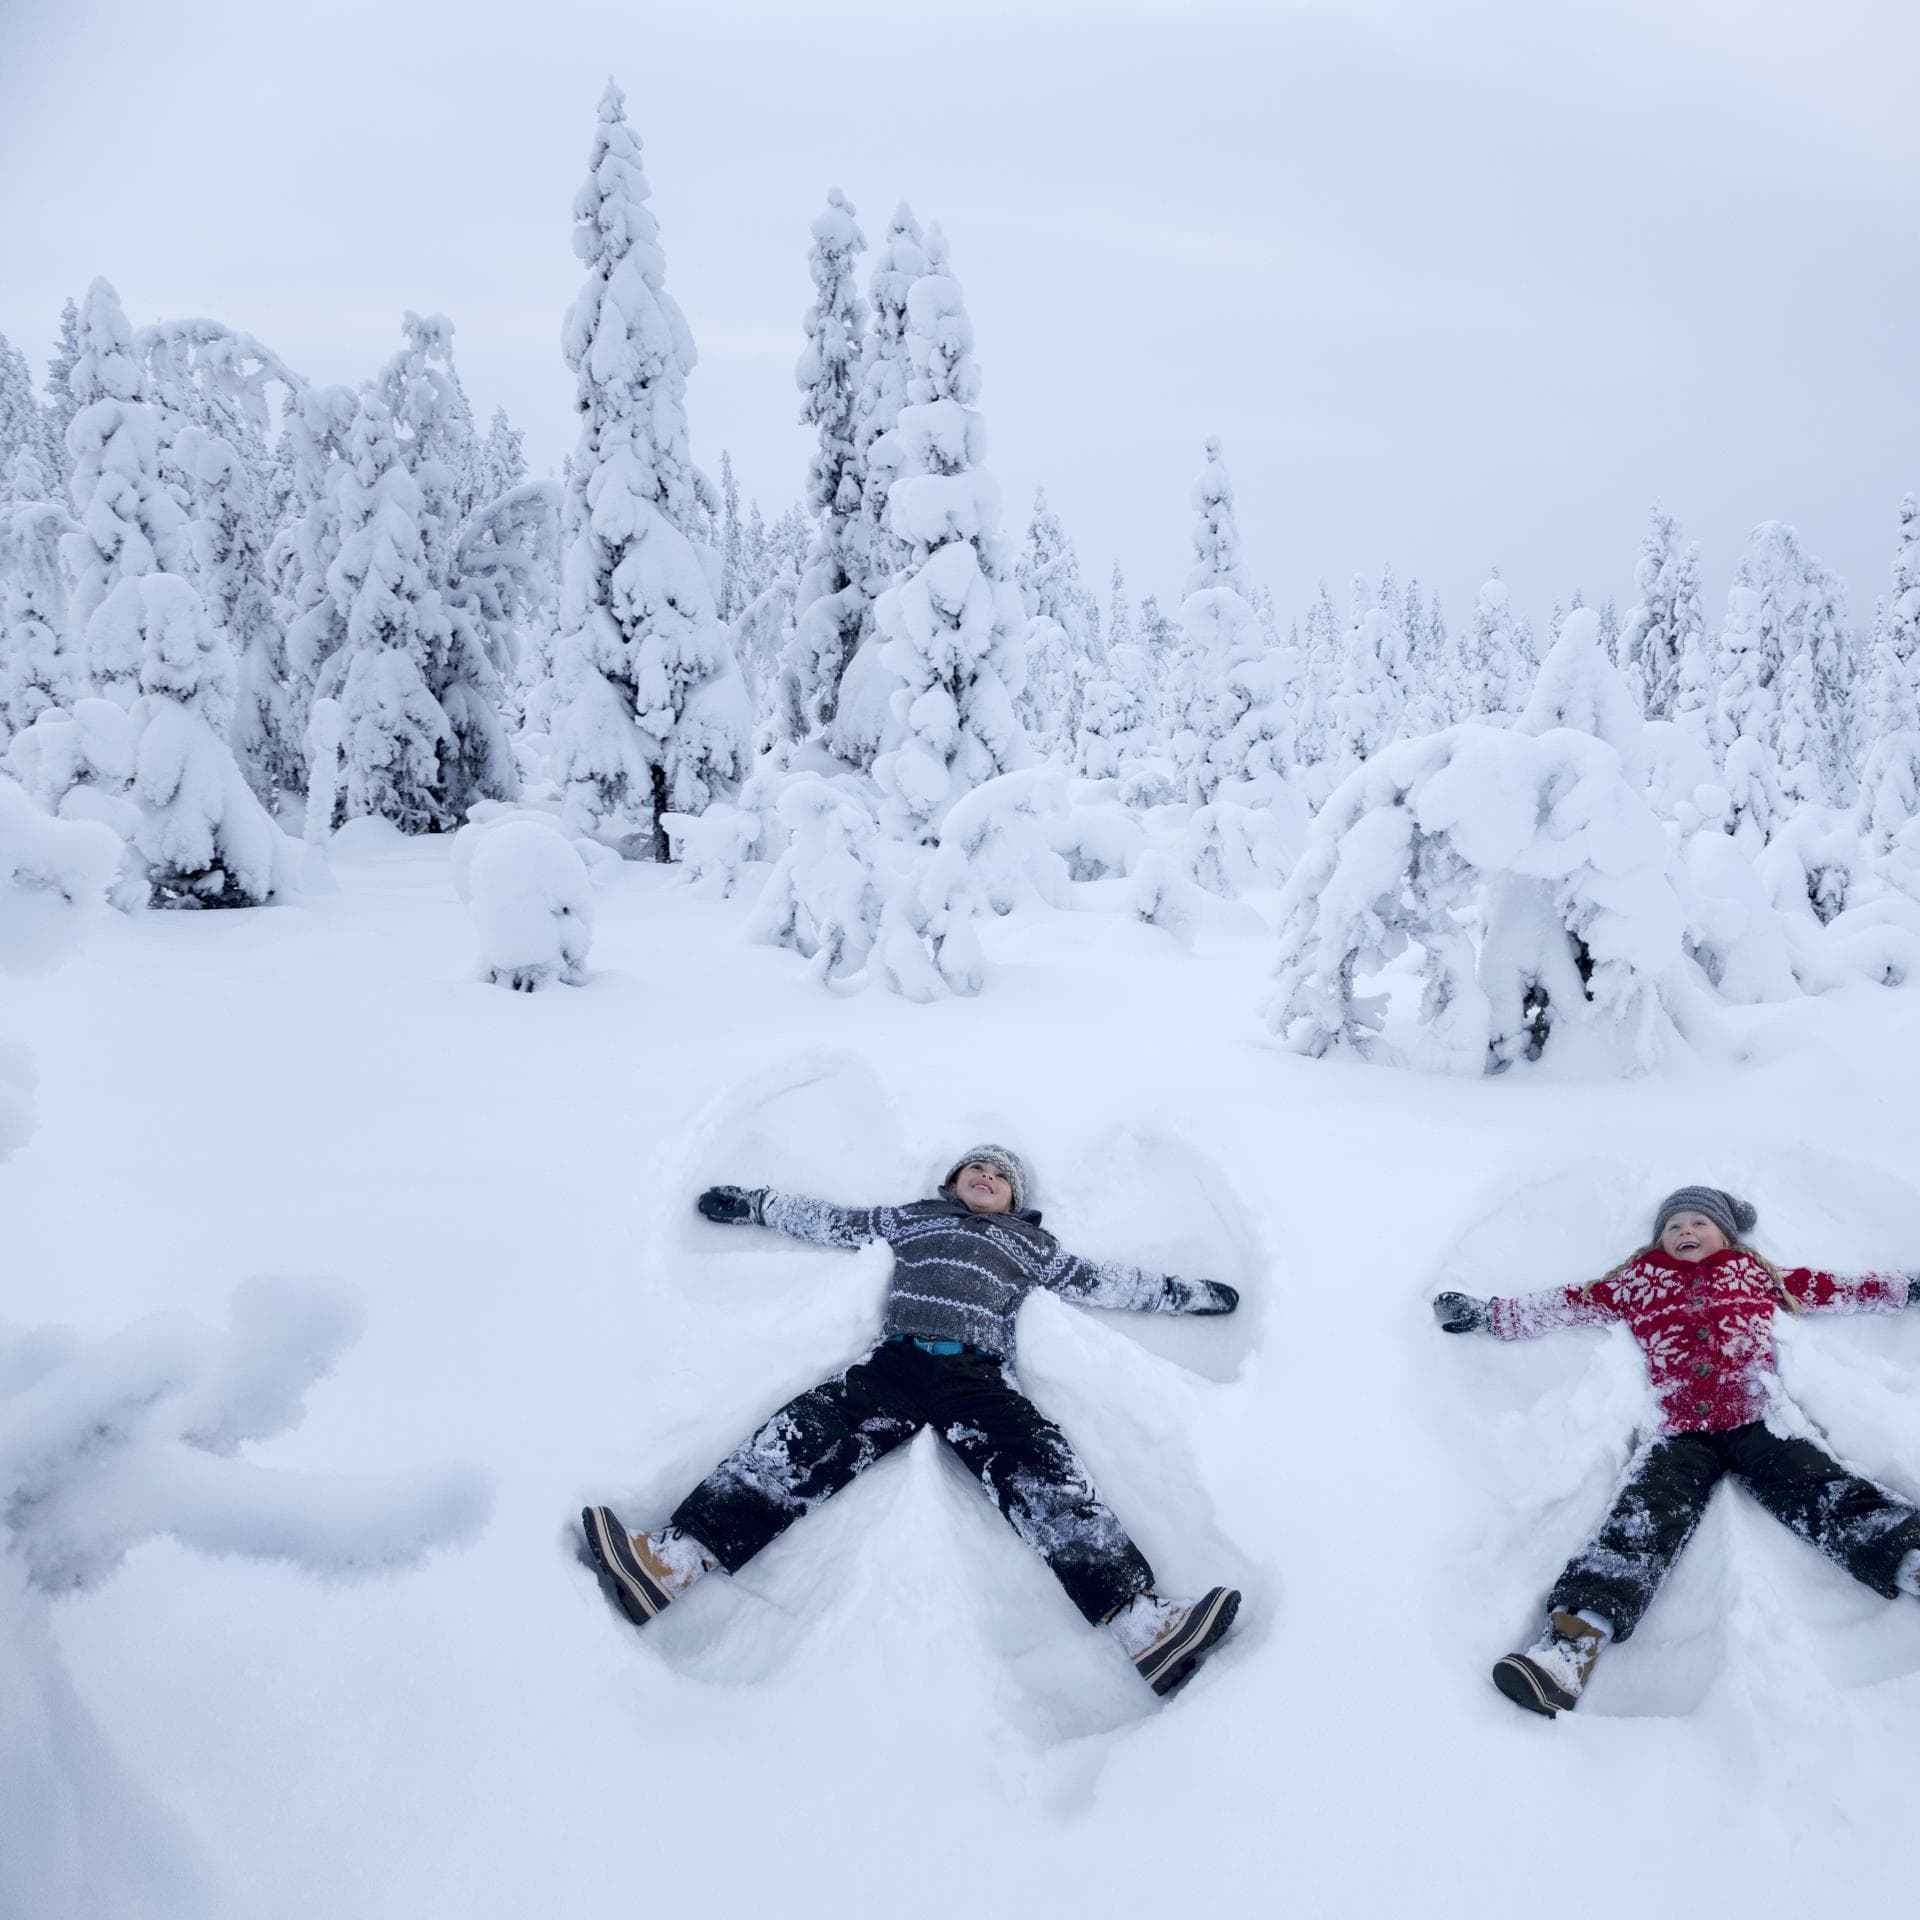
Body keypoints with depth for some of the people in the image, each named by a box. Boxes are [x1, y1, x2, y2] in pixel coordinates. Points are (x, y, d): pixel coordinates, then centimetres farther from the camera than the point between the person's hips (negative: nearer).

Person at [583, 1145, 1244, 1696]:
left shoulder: (1029, 1244, 30)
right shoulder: (913, 1218, 31)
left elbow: (1100, 1281, 30)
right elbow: (831, 1221, 34)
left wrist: (1185, 1293, 26)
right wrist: (753, 1202, 35)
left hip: (979, 1375, -1)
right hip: (896, 1362, 1)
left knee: (1039, 1467, -28)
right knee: (810, 1432, -25)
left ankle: (1140, 1621, -45)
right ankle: (674, 1560, -41)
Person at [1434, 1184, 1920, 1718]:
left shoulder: (1755, 1272, 26)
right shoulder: (1640, 1281, 24)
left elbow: (1832, 1290, 29)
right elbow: (1569, 1304, 23)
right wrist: (1488, 1315, 20)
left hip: (1758, 1416, 2)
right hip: (1682, 1429, -1)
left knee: (1822, 1493, -23)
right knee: (1643, 1518, -21)